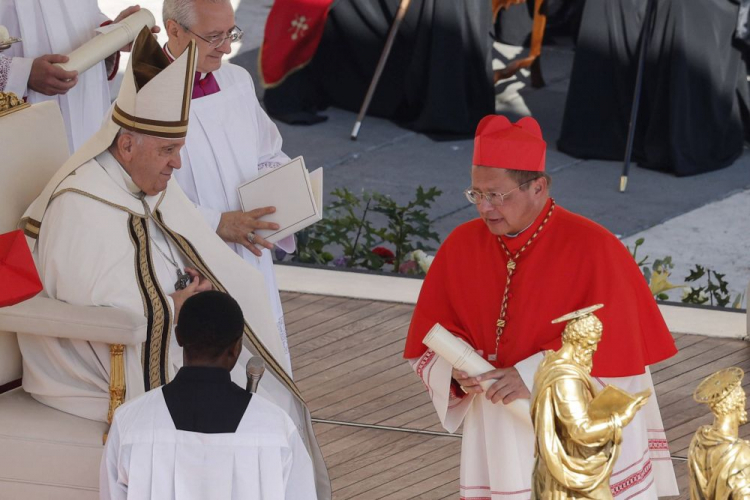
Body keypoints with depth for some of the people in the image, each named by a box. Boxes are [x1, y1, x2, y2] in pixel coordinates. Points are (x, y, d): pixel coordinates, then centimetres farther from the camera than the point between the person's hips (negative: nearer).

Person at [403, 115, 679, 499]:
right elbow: (429, 335, 6)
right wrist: (459, 370, -15)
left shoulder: (591, 248, -14)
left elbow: (614, 346, -16)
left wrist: (534, 378, -22)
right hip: (499, 439, 4)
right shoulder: (462, 246, -2)